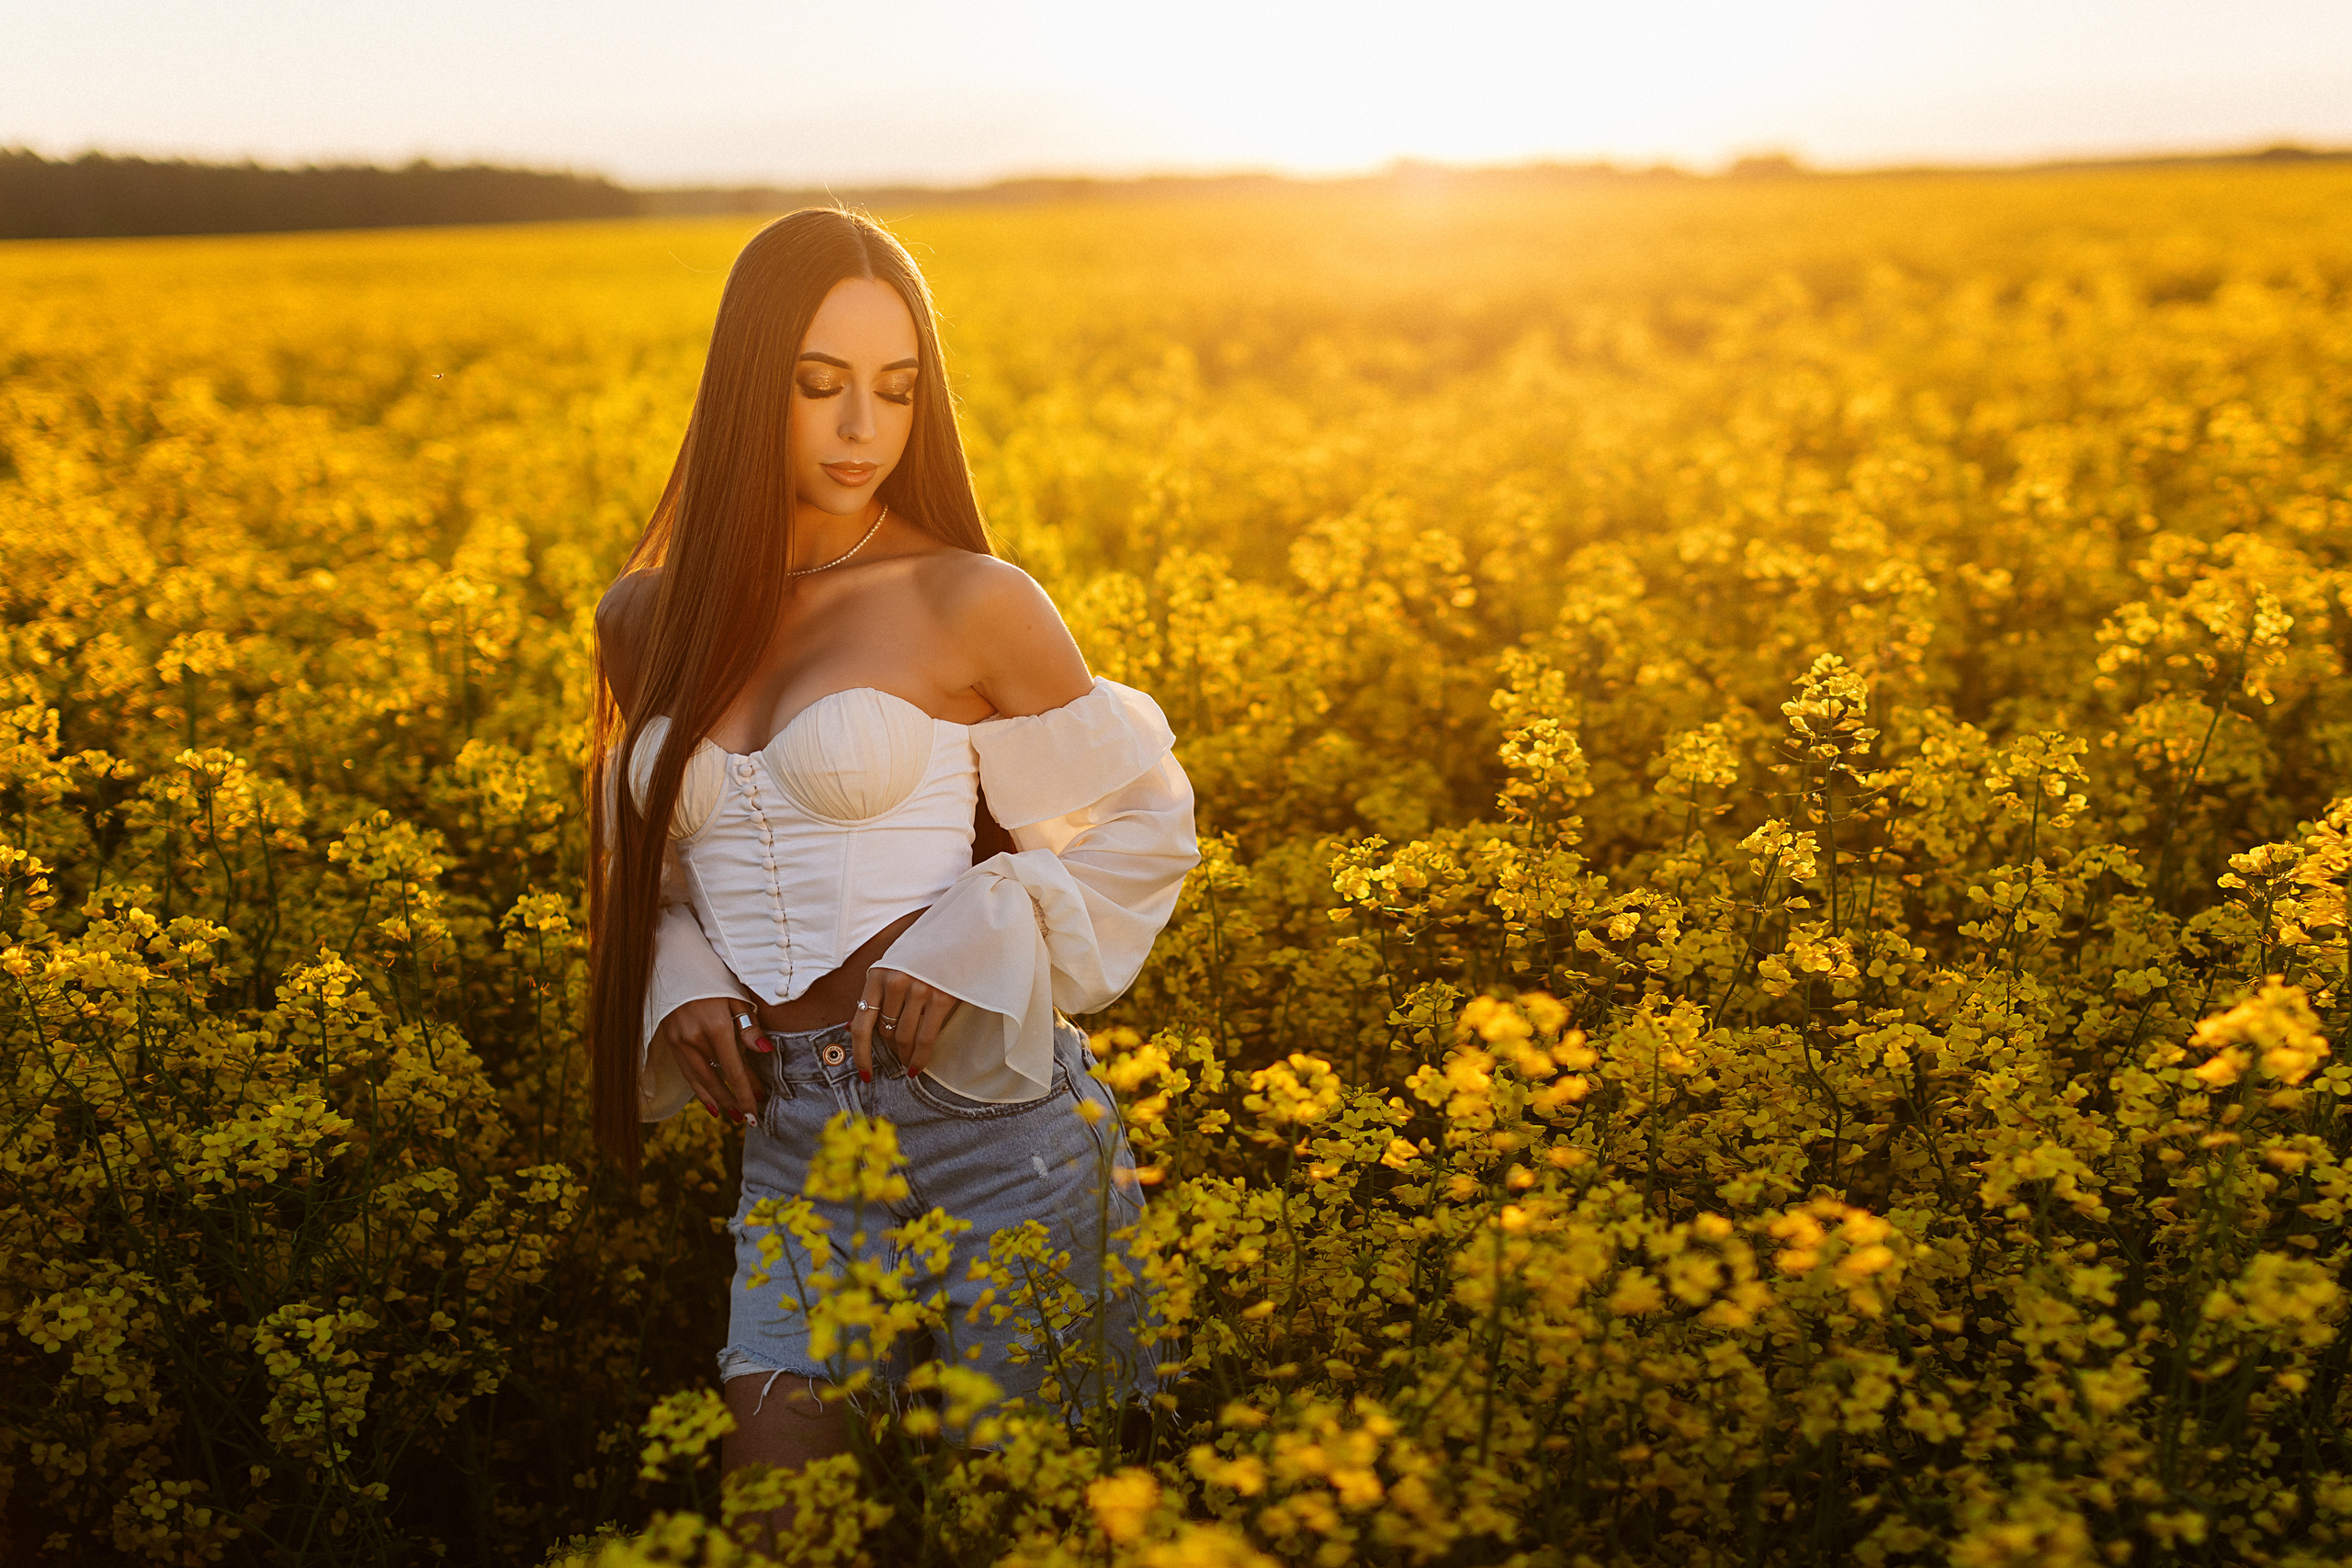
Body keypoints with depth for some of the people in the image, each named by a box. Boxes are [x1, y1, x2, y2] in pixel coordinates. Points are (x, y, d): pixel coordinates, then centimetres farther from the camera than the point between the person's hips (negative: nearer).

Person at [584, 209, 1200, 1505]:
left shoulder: (971, 603, -6)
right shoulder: (644, 621, 7)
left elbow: (1143, 826, 3)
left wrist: (968, 945, -11)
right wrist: (684, 984, 0)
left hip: (988, 1103, -3)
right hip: (794, 1133, 3)